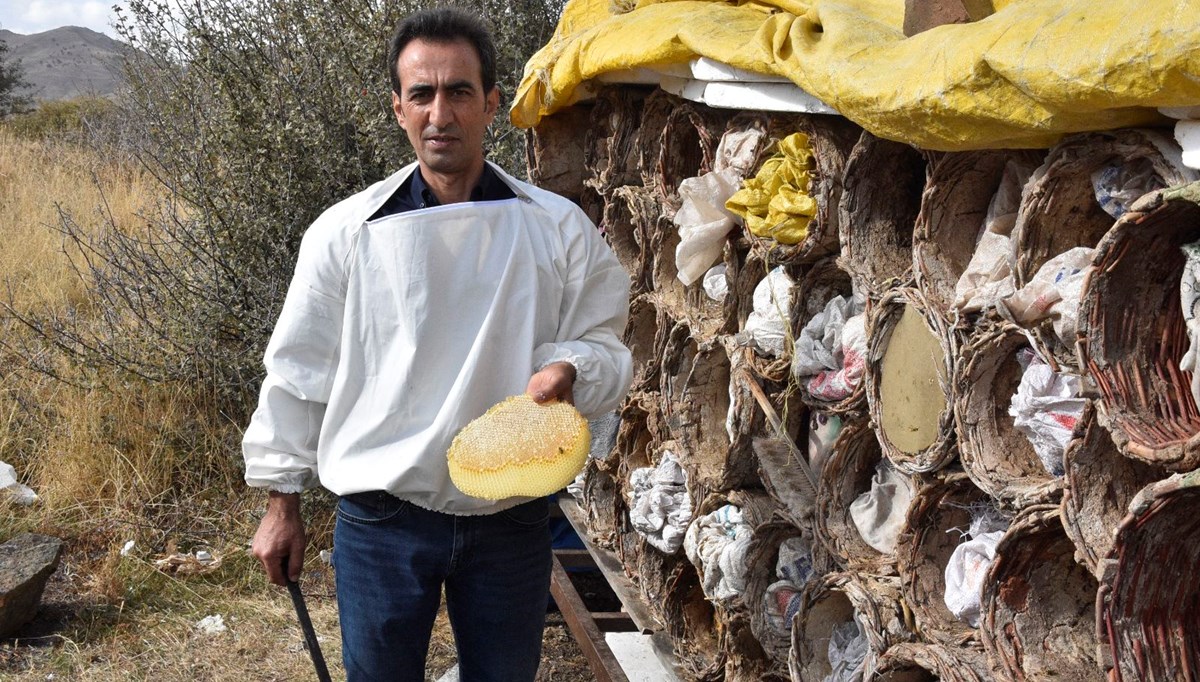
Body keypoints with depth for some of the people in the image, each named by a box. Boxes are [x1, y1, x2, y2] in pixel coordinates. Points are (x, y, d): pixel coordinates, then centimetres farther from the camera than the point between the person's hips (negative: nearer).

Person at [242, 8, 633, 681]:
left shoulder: (559, 229, -2)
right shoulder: (344, 233, -3)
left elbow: (606, 348, 5)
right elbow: (299, 373, 4)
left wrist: (568, 370, -18)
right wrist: (283, 505, 7)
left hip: (511, 520, 1)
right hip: (382, 522, -1)